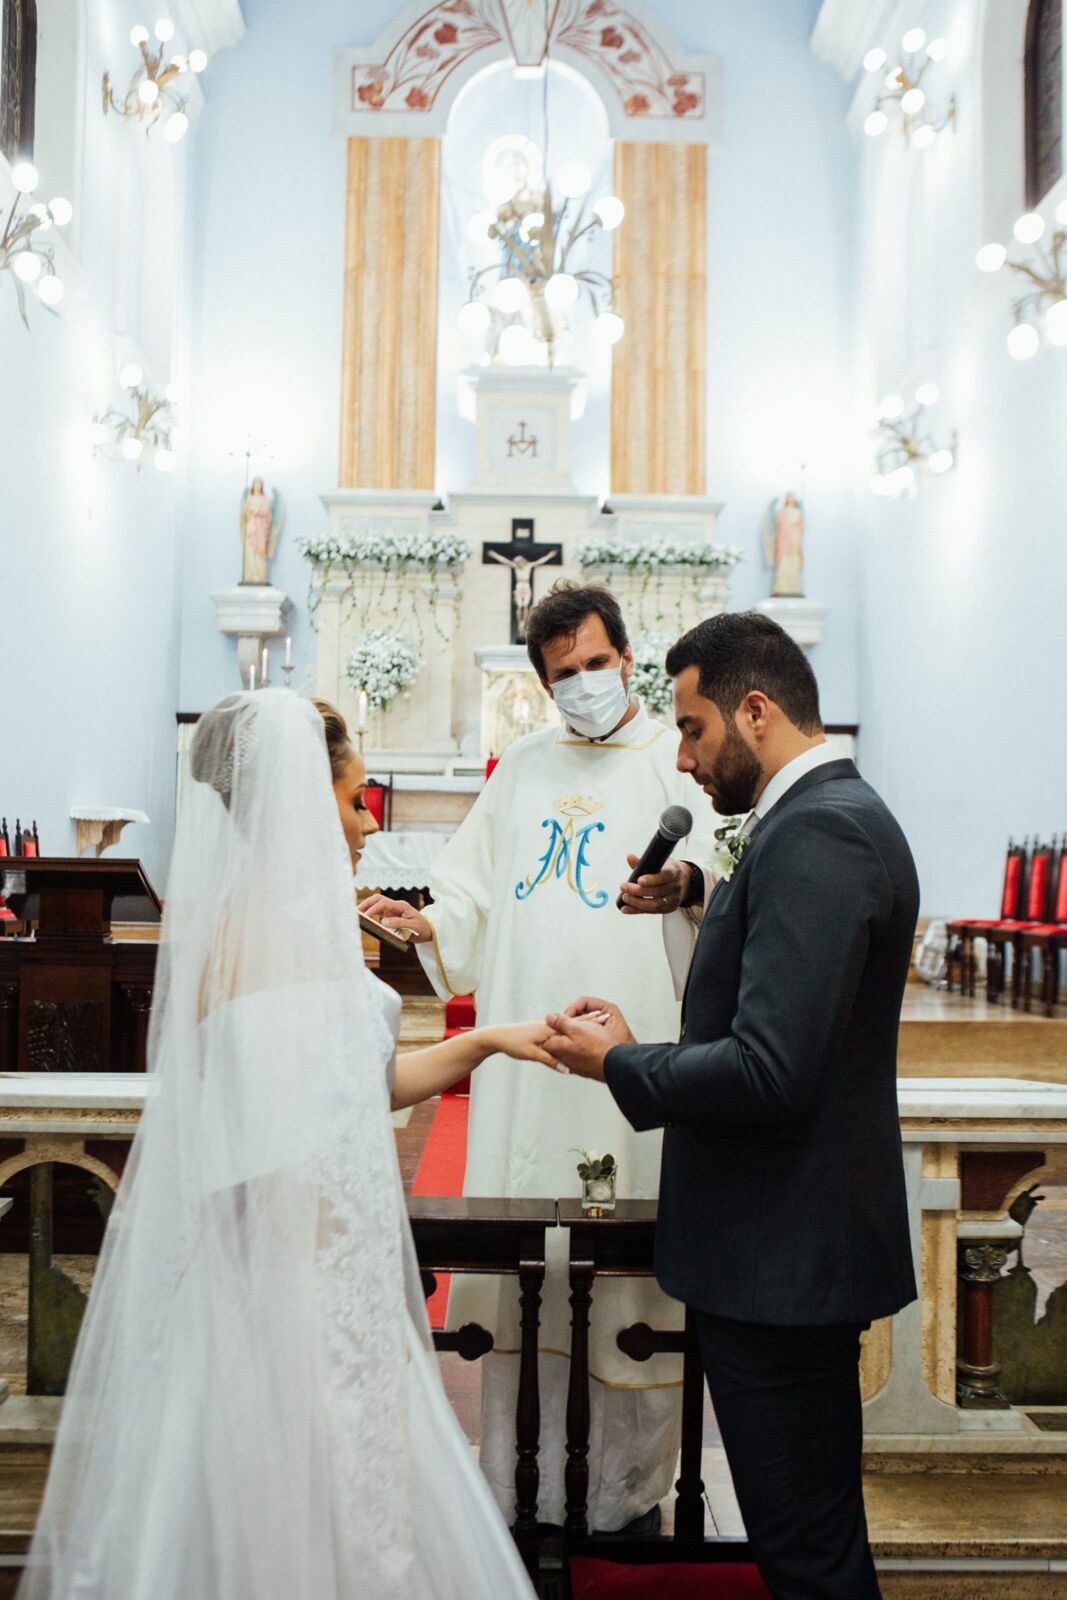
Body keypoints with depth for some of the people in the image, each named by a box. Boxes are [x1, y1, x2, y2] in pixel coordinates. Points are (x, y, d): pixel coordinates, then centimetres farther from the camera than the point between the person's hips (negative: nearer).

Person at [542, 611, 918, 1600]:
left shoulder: (815, 832, -21)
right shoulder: (833, 815, 11)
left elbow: (769, 1069, -28)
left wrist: (619, 1063, -13)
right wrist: (700, 897, 10)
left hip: (782, 1257, -10)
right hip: (794, 1248, 10)